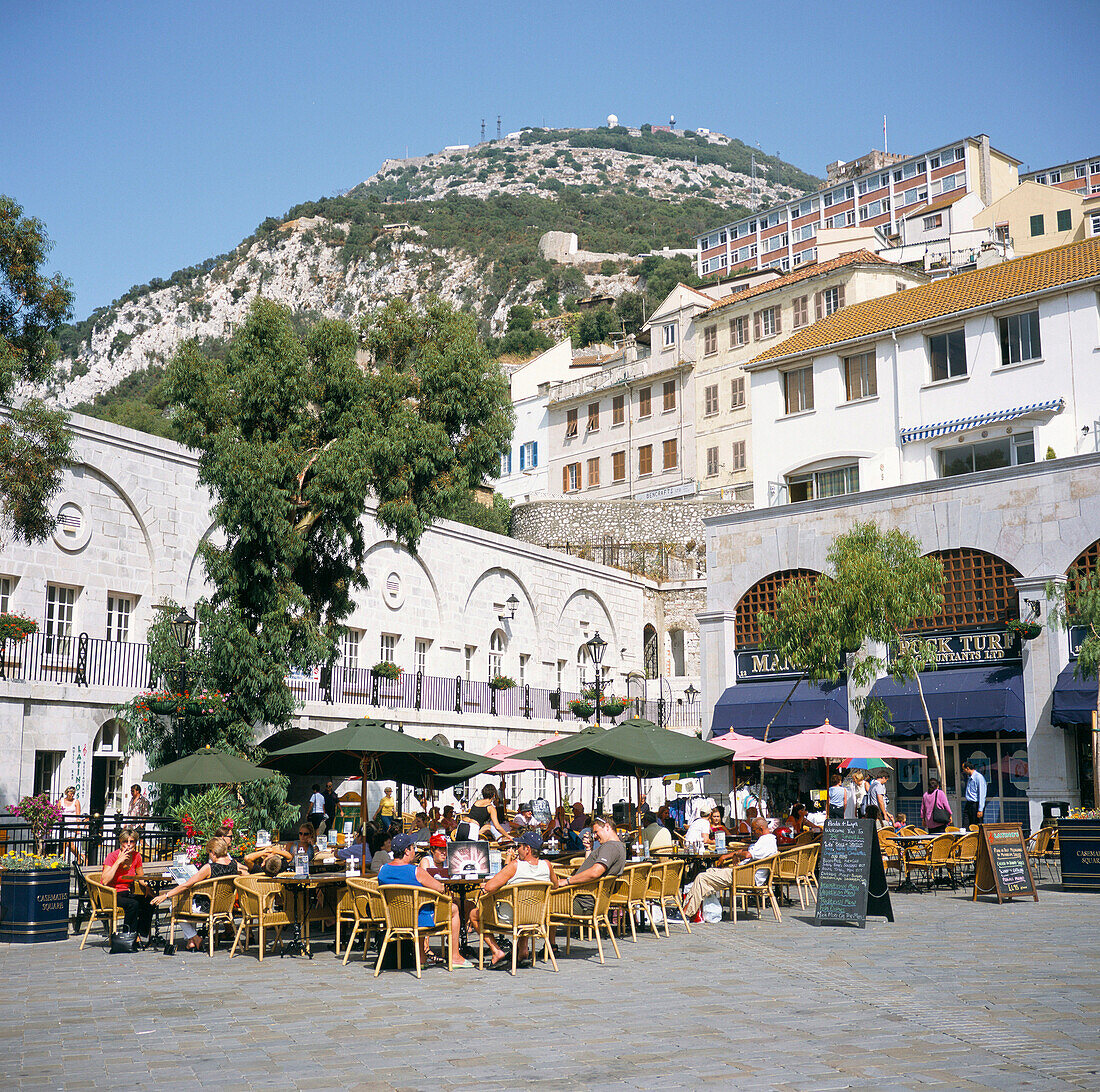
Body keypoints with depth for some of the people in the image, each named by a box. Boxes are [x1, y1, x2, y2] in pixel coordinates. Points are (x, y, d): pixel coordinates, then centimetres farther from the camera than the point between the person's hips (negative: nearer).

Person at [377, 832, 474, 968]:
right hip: (421, 920, -6)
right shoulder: (417, 871, -22)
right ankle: (455, 957, 22)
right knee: (453, 908, 17)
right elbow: (441, 889, -13)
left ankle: (422, 956, 38)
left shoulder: (382, 870, -5)